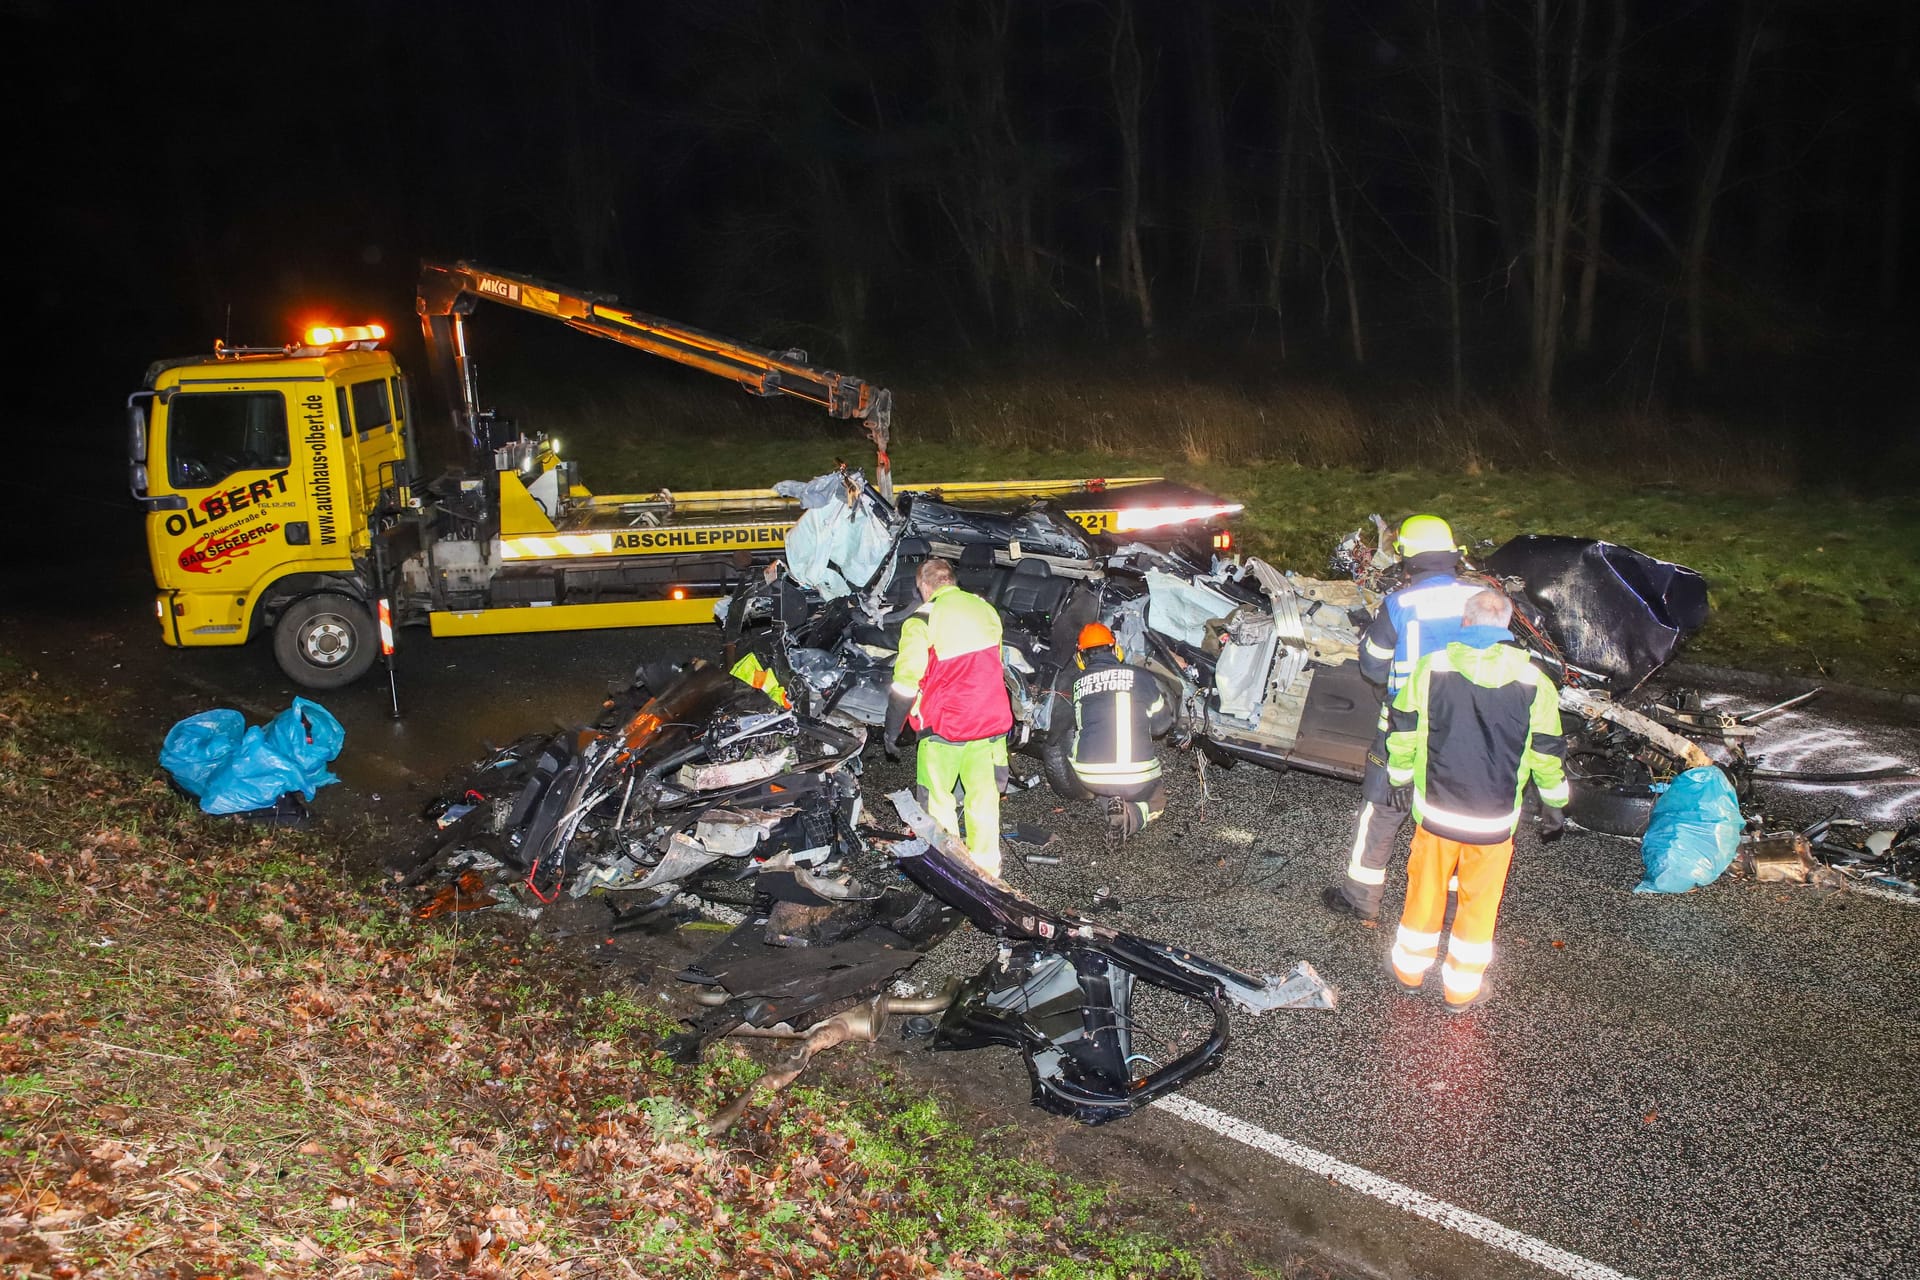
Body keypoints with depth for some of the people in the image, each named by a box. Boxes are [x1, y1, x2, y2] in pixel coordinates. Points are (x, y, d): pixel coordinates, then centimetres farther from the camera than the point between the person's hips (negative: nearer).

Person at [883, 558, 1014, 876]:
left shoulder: (921, 621, -11)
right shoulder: (986, 609, 5)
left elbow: (905, 683, -11)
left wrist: (890, 732, -1)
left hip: (945, 725, -5)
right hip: (992, 720, 5)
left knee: (937, 799, 9)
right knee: (984, 795, 14)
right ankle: (986, 867, 22)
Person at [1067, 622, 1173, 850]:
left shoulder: (1076, 684, 4)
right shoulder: (1140, 677, 0)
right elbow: (1161, 724, 11)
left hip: (1088, 777, 4)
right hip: (1136, 777, -4)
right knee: (1156, 800, 27)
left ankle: (1108, 801, 4)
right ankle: (1130, 817, -6)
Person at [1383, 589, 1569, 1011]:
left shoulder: (1430, 668, -9)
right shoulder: (1533, 681, -8)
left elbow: (1401, 734, 0)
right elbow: (1547, 752, 1)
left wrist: (1399, 778, 16)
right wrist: (1554, 804, 15)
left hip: (1435, 811, 1)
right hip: (1495, 820, 0)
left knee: (1425, 889, 19)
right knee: (1478, 902, 16)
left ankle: (1410, 968, 36)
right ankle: (1462, 988, 28)